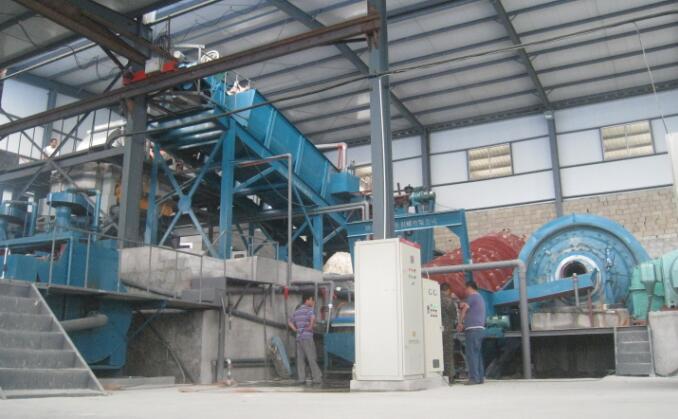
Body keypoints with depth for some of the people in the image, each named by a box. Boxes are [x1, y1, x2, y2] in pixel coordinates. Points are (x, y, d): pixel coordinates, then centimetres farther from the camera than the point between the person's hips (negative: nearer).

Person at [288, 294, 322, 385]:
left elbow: (290, 322, 26)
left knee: (300, 359, 6)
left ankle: (301, 379, 4)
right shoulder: (309, 309, -7)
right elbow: (313, 317, -28)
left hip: (299, 337, 7)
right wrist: (311, 326, -14)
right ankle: (317, 378, -4)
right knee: (311, 358, -5)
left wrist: (295, 330, 15)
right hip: (307, 337, -7)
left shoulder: (297, 311, 17)